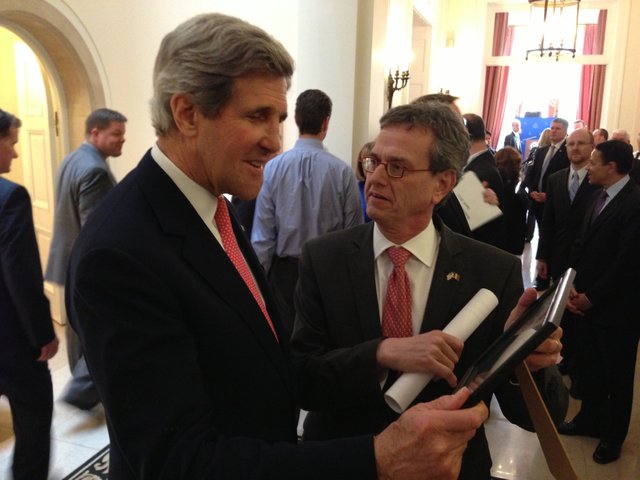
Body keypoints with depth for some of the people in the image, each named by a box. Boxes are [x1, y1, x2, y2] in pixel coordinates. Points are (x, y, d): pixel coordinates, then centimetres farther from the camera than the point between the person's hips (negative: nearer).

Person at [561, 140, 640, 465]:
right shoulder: (602, 197, 7)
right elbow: (583, 244, 9)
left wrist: (592, 297, -14)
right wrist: (573, 285, -2)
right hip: (591, 300, 7)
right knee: (591, 364, 18)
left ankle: (613, 434, 30)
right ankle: (590, 419, 36)